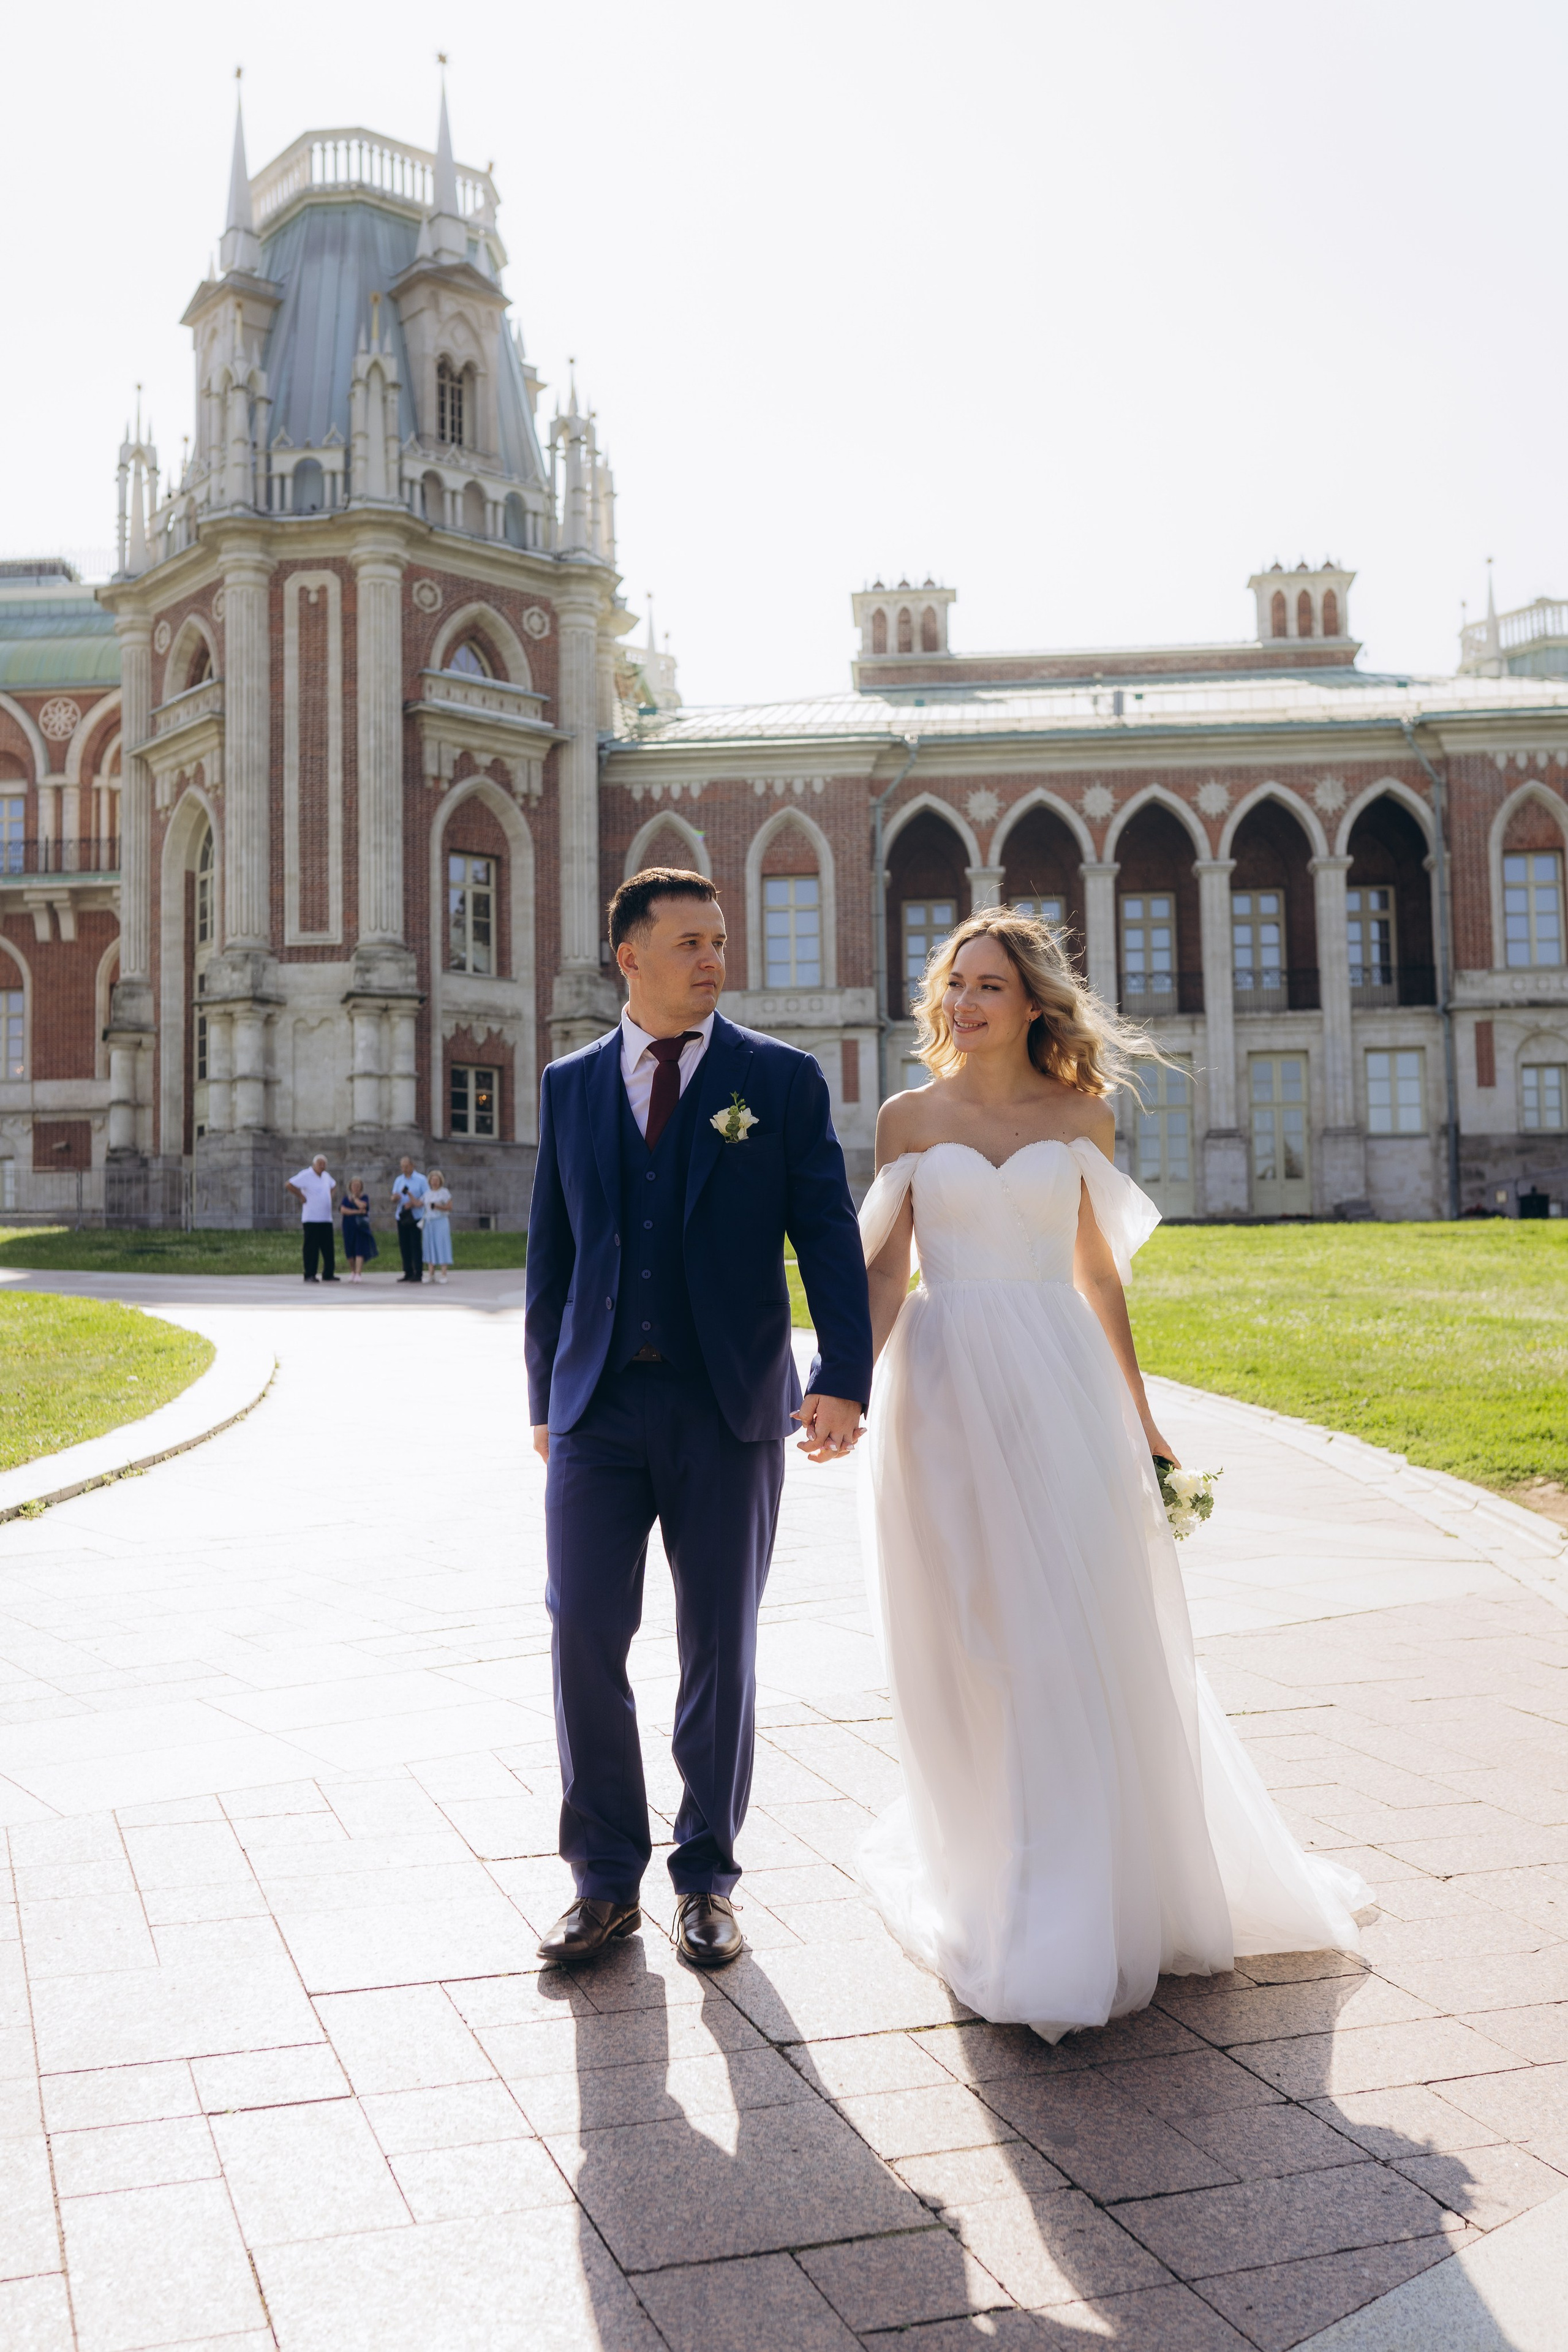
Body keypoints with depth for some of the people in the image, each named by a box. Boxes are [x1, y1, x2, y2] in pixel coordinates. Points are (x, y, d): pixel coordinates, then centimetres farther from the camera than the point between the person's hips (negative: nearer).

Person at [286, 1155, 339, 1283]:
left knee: (328, 1248, 7)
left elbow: (333, 1185, 36)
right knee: (311, 1248, -5)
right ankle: (310, 1275, -2)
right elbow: (290, 1185, -19)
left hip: (326, 1219, 7)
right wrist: (301, 1197, -14)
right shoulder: (306, 1175, -9)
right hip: (311, 1219, -7)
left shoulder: (326, 1176, 15)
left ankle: (329, 1274, 13)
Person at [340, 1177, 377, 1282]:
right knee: (350, 1251, 6)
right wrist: (357, 1212, -14)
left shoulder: (365, 1197, 2)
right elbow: (343, 1210, -7)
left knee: (360, 1251, -12)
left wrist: (354, 1197, -4)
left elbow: (362, 1205, -18)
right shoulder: (346, 1197, 8)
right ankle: (352, 1272, 25)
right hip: (349, 1227, 3)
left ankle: (358, 1274, -17)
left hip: (361, 1227, -2)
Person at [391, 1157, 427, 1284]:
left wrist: (414, 1204, -16)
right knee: (404, 1246, 3)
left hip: (416, 1217, -5)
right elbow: (393, 1198, 15)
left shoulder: (421, 1180, 1)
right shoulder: (398, 1180, 16)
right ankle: (408, 1273, 10)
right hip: (401, 1217, 5)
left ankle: (418, 1273, -4)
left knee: (416, 1245, -7)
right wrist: (395, 1198, -10)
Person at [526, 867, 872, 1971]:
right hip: (601, 1408, 2)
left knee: (720, 1649, 7)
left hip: (730, 1406, -1)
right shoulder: (570, 1085, 9)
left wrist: (843, 1380, -17)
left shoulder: (783, 1080, 1)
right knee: (583, 1635, -2)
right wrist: (546, 1399, 12)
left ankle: (706, 1879, 23)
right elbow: (552, 1251, 13)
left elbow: (831, 1239, -4)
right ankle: (607, 1880, 15)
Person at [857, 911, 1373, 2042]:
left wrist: (1138, 1414, 13)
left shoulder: (1080, 1117, 7)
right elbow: (885, 1267, 4)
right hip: (946, 1393, 0)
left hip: (1059, 1392, 0)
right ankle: (989, 1874, 23)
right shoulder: (910, 1117, 6)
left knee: (1079, 1640, -4)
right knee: (969, 1645, 4)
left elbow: (1098, 1275, 12)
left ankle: (1071, 1923, 6)